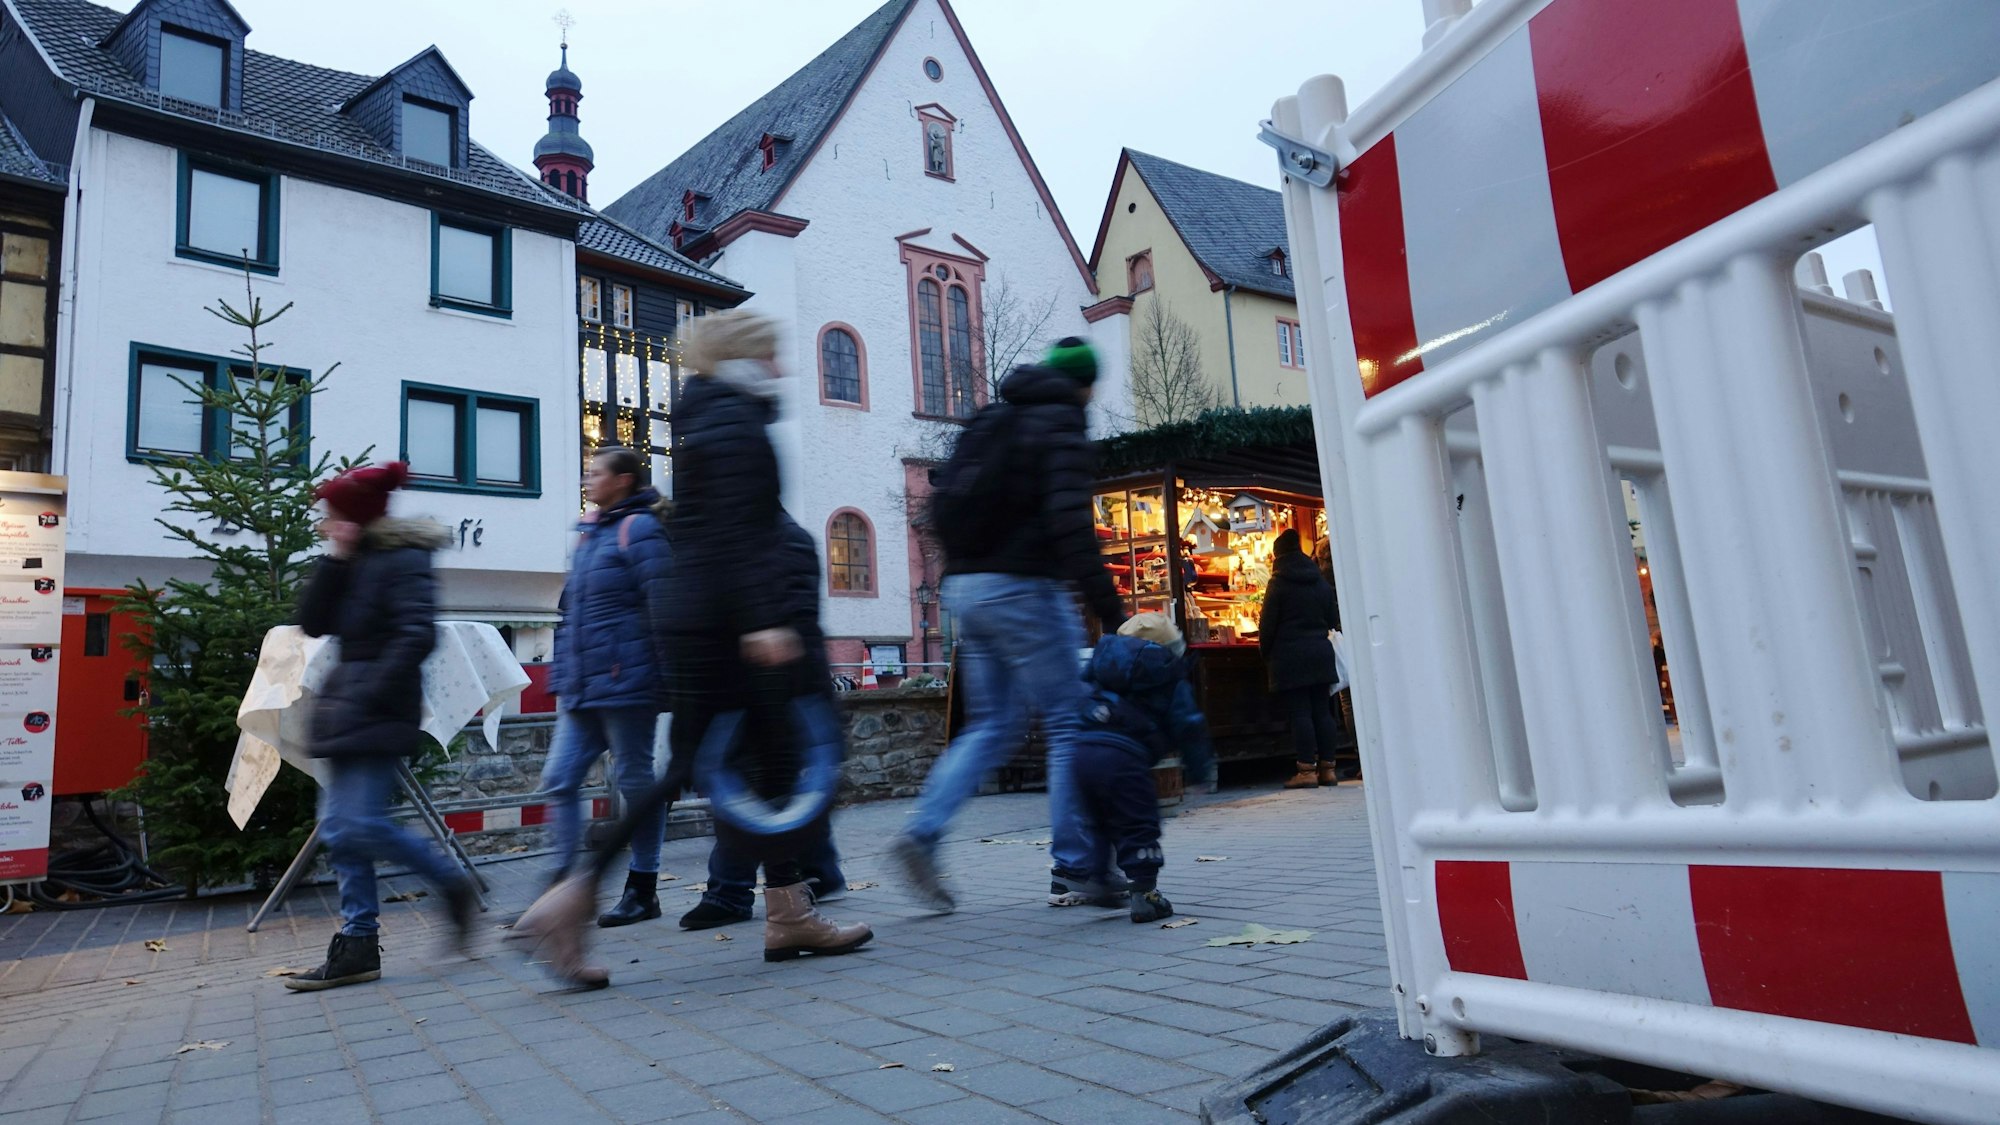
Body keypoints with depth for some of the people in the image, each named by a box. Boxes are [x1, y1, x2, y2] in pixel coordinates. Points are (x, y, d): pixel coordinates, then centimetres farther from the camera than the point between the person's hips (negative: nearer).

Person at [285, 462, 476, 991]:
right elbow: (313, 623, 6)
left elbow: (417, 634, -18)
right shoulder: (354, 562, 16)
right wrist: (335, 559, -1)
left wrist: (368, 695, -21)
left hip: (378, 711, -9)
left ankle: (452, 884, 6)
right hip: (344, 710, 9)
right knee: (339, 828, 7)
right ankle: (359, 944, 13)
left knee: (359, 825, -13)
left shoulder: (403, 559, -8)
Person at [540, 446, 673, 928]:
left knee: (636, 783, 2)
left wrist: (666, 680, -18)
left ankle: (643, 891, 14)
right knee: (558, 781, 5)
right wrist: (561, 679, 18)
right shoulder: (588, 535, 18)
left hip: (625, 685, -8)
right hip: (582, 690, 8)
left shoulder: (640, 530, -9)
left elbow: (662, 610, -15)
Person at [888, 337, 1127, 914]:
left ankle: (922, 834, 2)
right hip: (1023, 589, -8)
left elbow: (942, 509, 18)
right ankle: (1077, 871, 5)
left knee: (991, 727, 14)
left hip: (967, 587, 8)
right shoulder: (1063, 429, -5)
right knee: (1070, 725, 1)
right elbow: (1069, 526, -19)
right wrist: (1111, 611, -19)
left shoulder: (989, 421, 19)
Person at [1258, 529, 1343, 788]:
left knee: (1300, 713, -5)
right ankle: (1327, 768, 8)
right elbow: (1333, 619, 14)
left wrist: (1266, 655, 3)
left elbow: (1267, 624, -8)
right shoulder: (1321, 581, 10)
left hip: (1290, 656, -5)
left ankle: (1307, 770, -6)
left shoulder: (1278, 584, -6)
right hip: (1321, 653, 5)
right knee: (1322, 711, 7)